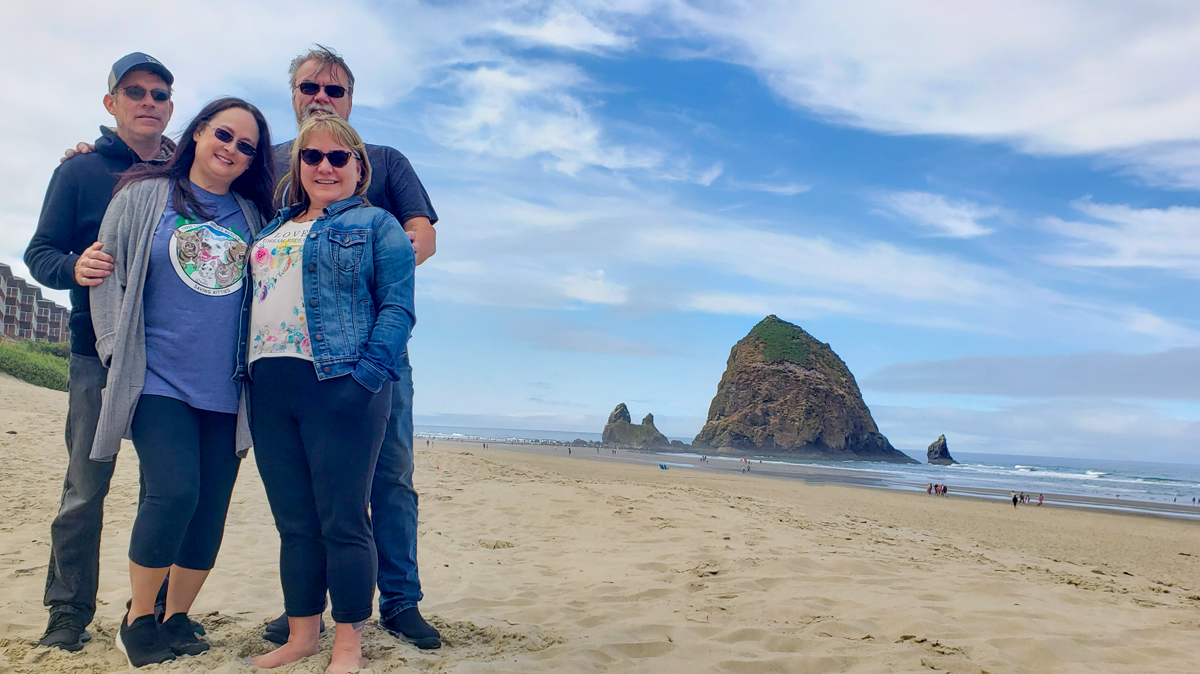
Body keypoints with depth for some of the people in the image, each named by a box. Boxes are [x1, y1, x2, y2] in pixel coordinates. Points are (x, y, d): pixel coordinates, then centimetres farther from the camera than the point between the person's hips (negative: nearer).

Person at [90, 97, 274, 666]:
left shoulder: (252, 215, 14)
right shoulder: (144, 195, 6)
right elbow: (107, 274, 5)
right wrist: (118, 351, -4)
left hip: (226, 390, 3)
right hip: (159, 380, -3)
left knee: (211, 508, 3)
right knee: (174, 492, -15)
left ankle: (176, 618, 22)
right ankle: (137, 618, 7)